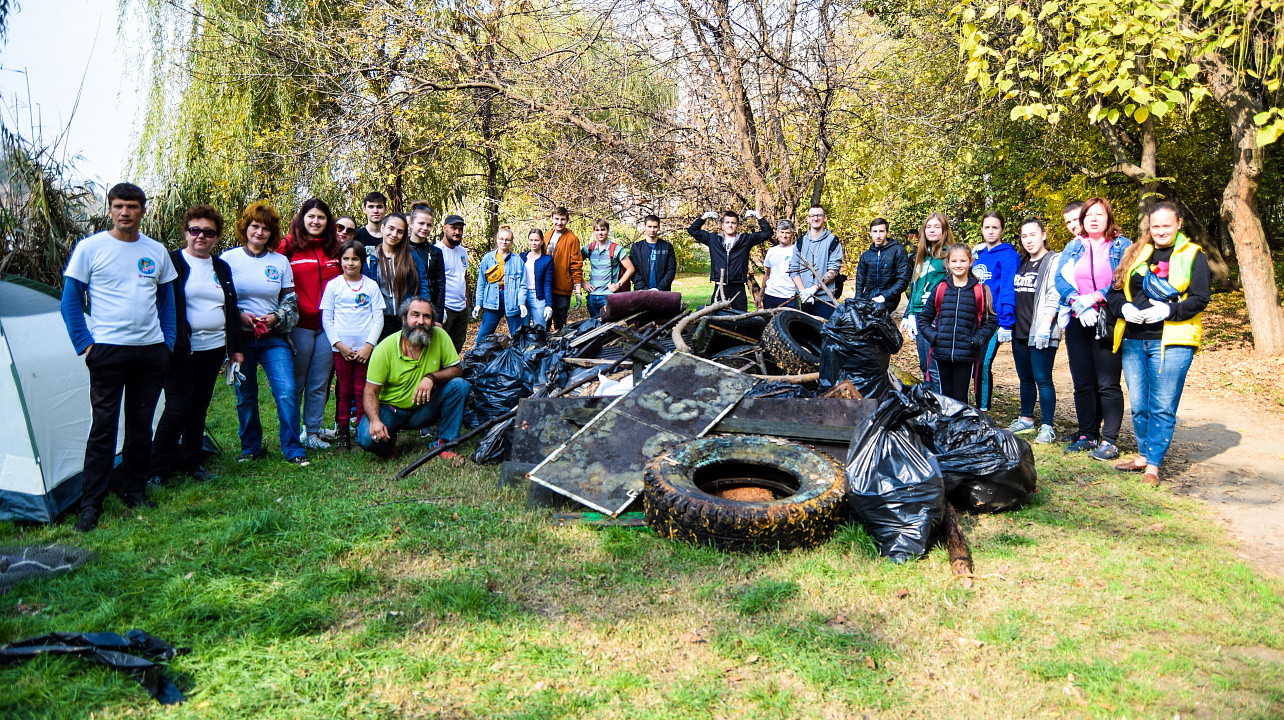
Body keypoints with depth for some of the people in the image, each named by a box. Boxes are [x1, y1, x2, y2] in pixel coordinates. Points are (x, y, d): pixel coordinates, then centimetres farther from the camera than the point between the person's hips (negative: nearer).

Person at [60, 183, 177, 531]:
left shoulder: (157, 252, 9)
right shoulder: (90, 247, -1)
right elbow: (70, 301, 0)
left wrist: (168, 342, 9)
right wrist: (84, 344, -7)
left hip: (151, 351, 4)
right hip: (108, 349, -3)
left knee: (141, 425, 10)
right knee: (103, 426, -4)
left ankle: (134, 491, 23)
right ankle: (90, 504, 3)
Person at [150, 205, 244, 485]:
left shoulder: (222, 269, 15)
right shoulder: (171, 262, -2)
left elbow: (232, 311, 19)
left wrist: (236, 347, 15)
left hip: (213, 350, 5)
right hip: (181, 351, -5)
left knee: (199, 409, 12)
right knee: (177, 409, -7)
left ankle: (192, 463, 23)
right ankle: (157, 468, 6)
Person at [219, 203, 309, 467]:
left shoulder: (280, 262, 7)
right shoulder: (228, 259, 2)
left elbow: (290, 301, 10)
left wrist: (275, 317, -9)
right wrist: (240, 316, -13)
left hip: (274, 338, 1)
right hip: (240, 338, 0)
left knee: (287, 391, -11)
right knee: (245, 396, 8)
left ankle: (293, 450, 0)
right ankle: (251, 448, 25)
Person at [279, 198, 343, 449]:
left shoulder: (335, 248, 11)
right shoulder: (288, 246, -1)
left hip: (328, 325, 4)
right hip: (300, 324, -4)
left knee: (320, 383, 8)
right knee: (295, 383, 4)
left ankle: (313, 433, 17)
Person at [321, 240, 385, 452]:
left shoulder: (371, 286, 5)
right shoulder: (333, 285, 5)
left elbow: (378, 318, 3)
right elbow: (326, 318, 4)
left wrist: (369, 345, -7)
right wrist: (338, 344, -6)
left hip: (365, 348, 0)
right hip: (341, 348, 0)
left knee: (362, 392, 1)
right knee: (344, 391, 5)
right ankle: (342, 435, 12)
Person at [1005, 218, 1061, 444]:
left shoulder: (1053, 262, -4)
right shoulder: (1021, 263, 17)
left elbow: (1054, 296, -12)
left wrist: (1045, 326, -19)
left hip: (1041, 333, -7)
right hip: (1020, 332, 7)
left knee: (1042, 378, -6)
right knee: (1025, 378, 14)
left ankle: (1047, 427, -1)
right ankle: (1026, 419, 25)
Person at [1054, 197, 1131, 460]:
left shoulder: (1122, 246, 2)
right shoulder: (1073, 247, 14)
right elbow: (1060, 278, 2)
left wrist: (1092, 298, -18)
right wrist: (1077, 303, -14)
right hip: (1078, 322, 4)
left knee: (1108, 383, -5)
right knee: (1082, 383, 8)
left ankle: (1110, 440, 1)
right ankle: (1087, 435, 18)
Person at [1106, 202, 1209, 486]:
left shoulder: (1193, 256, 3)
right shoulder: (1135, 254, 14)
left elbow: (1200, 298, -4)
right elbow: (1114, 291, 13)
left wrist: (1168, 310, -20)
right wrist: (1124, 308, -8)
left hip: (1172, 342, -4)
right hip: (1133, 342, 4)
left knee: (1162, 407, -3)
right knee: (1138, 405, 12)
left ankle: (1153, 465, 3)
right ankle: (1144, 455, 26)